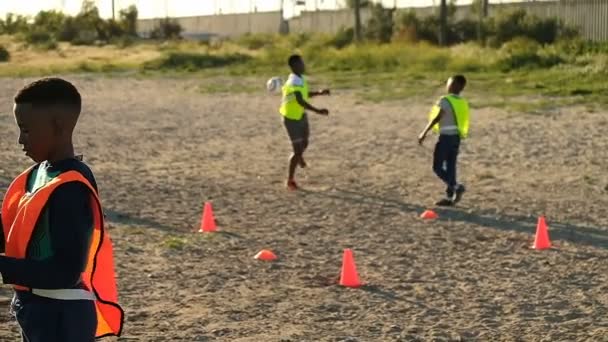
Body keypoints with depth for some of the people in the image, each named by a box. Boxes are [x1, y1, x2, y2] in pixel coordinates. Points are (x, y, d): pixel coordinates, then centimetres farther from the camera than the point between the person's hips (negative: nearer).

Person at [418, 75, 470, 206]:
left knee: (438, 167, -2)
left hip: (446, 137, -7)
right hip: (456, 137, 7)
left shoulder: (445, 100, -13)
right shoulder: (462, 102, 9)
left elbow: (437, 118, -19)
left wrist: (424, 133, -16)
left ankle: (456, 187, -18)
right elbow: (460, 121, 10)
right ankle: (450, 197, 11)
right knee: (450, 167, 10)